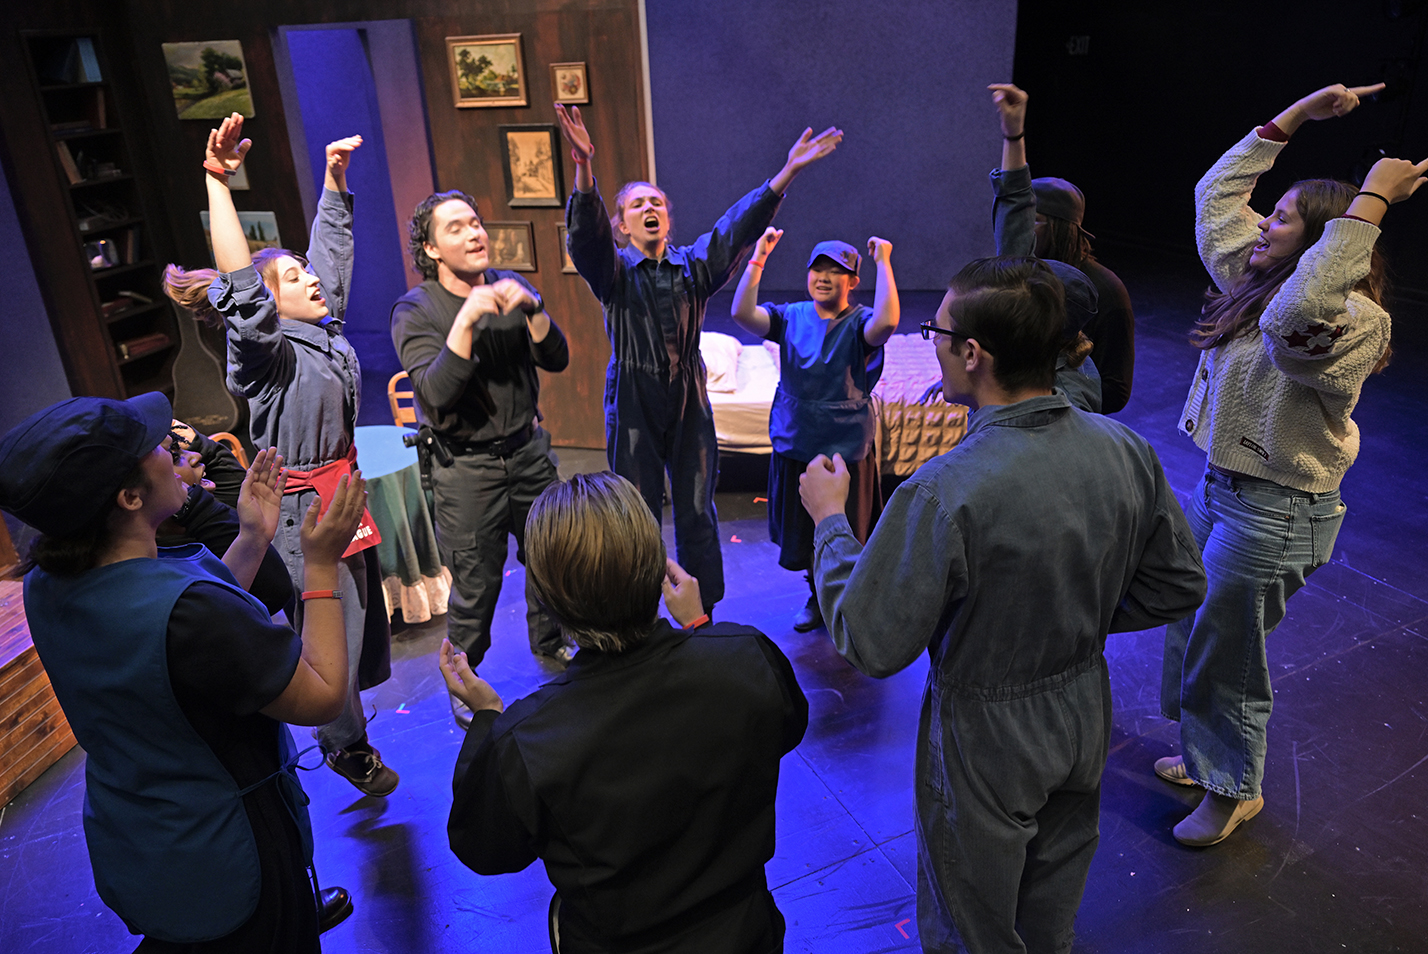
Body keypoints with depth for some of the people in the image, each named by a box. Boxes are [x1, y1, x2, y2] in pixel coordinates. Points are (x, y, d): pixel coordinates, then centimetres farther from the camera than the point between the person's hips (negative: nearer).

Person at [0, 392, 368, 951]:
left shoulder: (45, 586, -10)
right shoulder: (186, 608, -38)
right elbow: (322, 698, -25)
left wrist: (252, 539, 3)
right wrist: (321, 565, -21)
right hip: (218, 859, -8)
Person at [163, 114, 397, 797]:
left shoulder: (326, 327, 6)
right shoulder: (265, 349, -16)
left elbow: (332, 250, 15)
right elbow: (239, 284, -35)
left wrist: (335, 177, 14)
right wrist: (217, 183, -39)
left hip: (342, 489, 9)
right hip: (301, 507, -9)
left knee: (361, 609, 20)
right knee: (331, 626, 3)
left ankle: (345, 727, 43)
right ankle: (348, 747, 24)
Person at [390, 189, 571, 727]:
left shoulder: (510, 288, 2)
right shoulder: (415, 311, -11)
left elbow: (557, 359, -5)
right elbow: (437, 395, -25)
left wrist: (532, 308, -22)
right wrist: (467, 319, -31)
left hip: (528, 450, 5)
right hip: (466, 466, -4)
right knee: (476, 586, 2)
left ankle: (549, 646, 43)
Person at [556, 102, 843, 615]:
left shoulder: (693, 264, 6)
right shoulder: (613, 269, -2)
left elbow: (738, 227, -7)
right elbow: (585, 231, -21)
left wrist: (786, 173, -20)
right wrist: (584, 169, -41)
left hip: (690, 403, 3)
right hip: (633, 407, -2)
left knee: (697, 516, 11)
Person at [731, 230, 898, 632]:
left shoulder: (858, 323, -9)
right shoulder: (791, 317, 0)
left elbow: (887, 321, -32)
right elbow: (742, 312, -14)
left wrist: (883, 262, -27)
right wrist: (758, 258, -18)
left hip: (847, 448, -3)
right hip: (795, 446, 3)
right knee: (804, 534, 18)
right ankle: (818, 597, 42)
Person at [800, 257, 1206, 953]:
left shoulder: (945, 491, -34)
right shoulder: (1127, 452, -13)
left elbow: (870, 644, -25)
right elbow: (1178, 586, -1)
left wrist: (828, 518, -12)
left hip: (987, 741, -6)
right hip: (1085, 714, 7)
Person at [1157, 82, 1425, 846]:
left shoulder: (1355, 319, -21)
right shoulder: (1256, 281, 4)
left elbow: (1295, 317, -45)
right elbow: (1216, 192, 11)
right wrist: (1295, 115, 6)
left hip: (1275, 511, -9)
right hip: (1222, 488, 9)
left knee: (1224, 653, 7)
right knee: (1191, 634, 22)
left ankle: (1232, 789, 31)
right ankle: (1205, 754, 44)